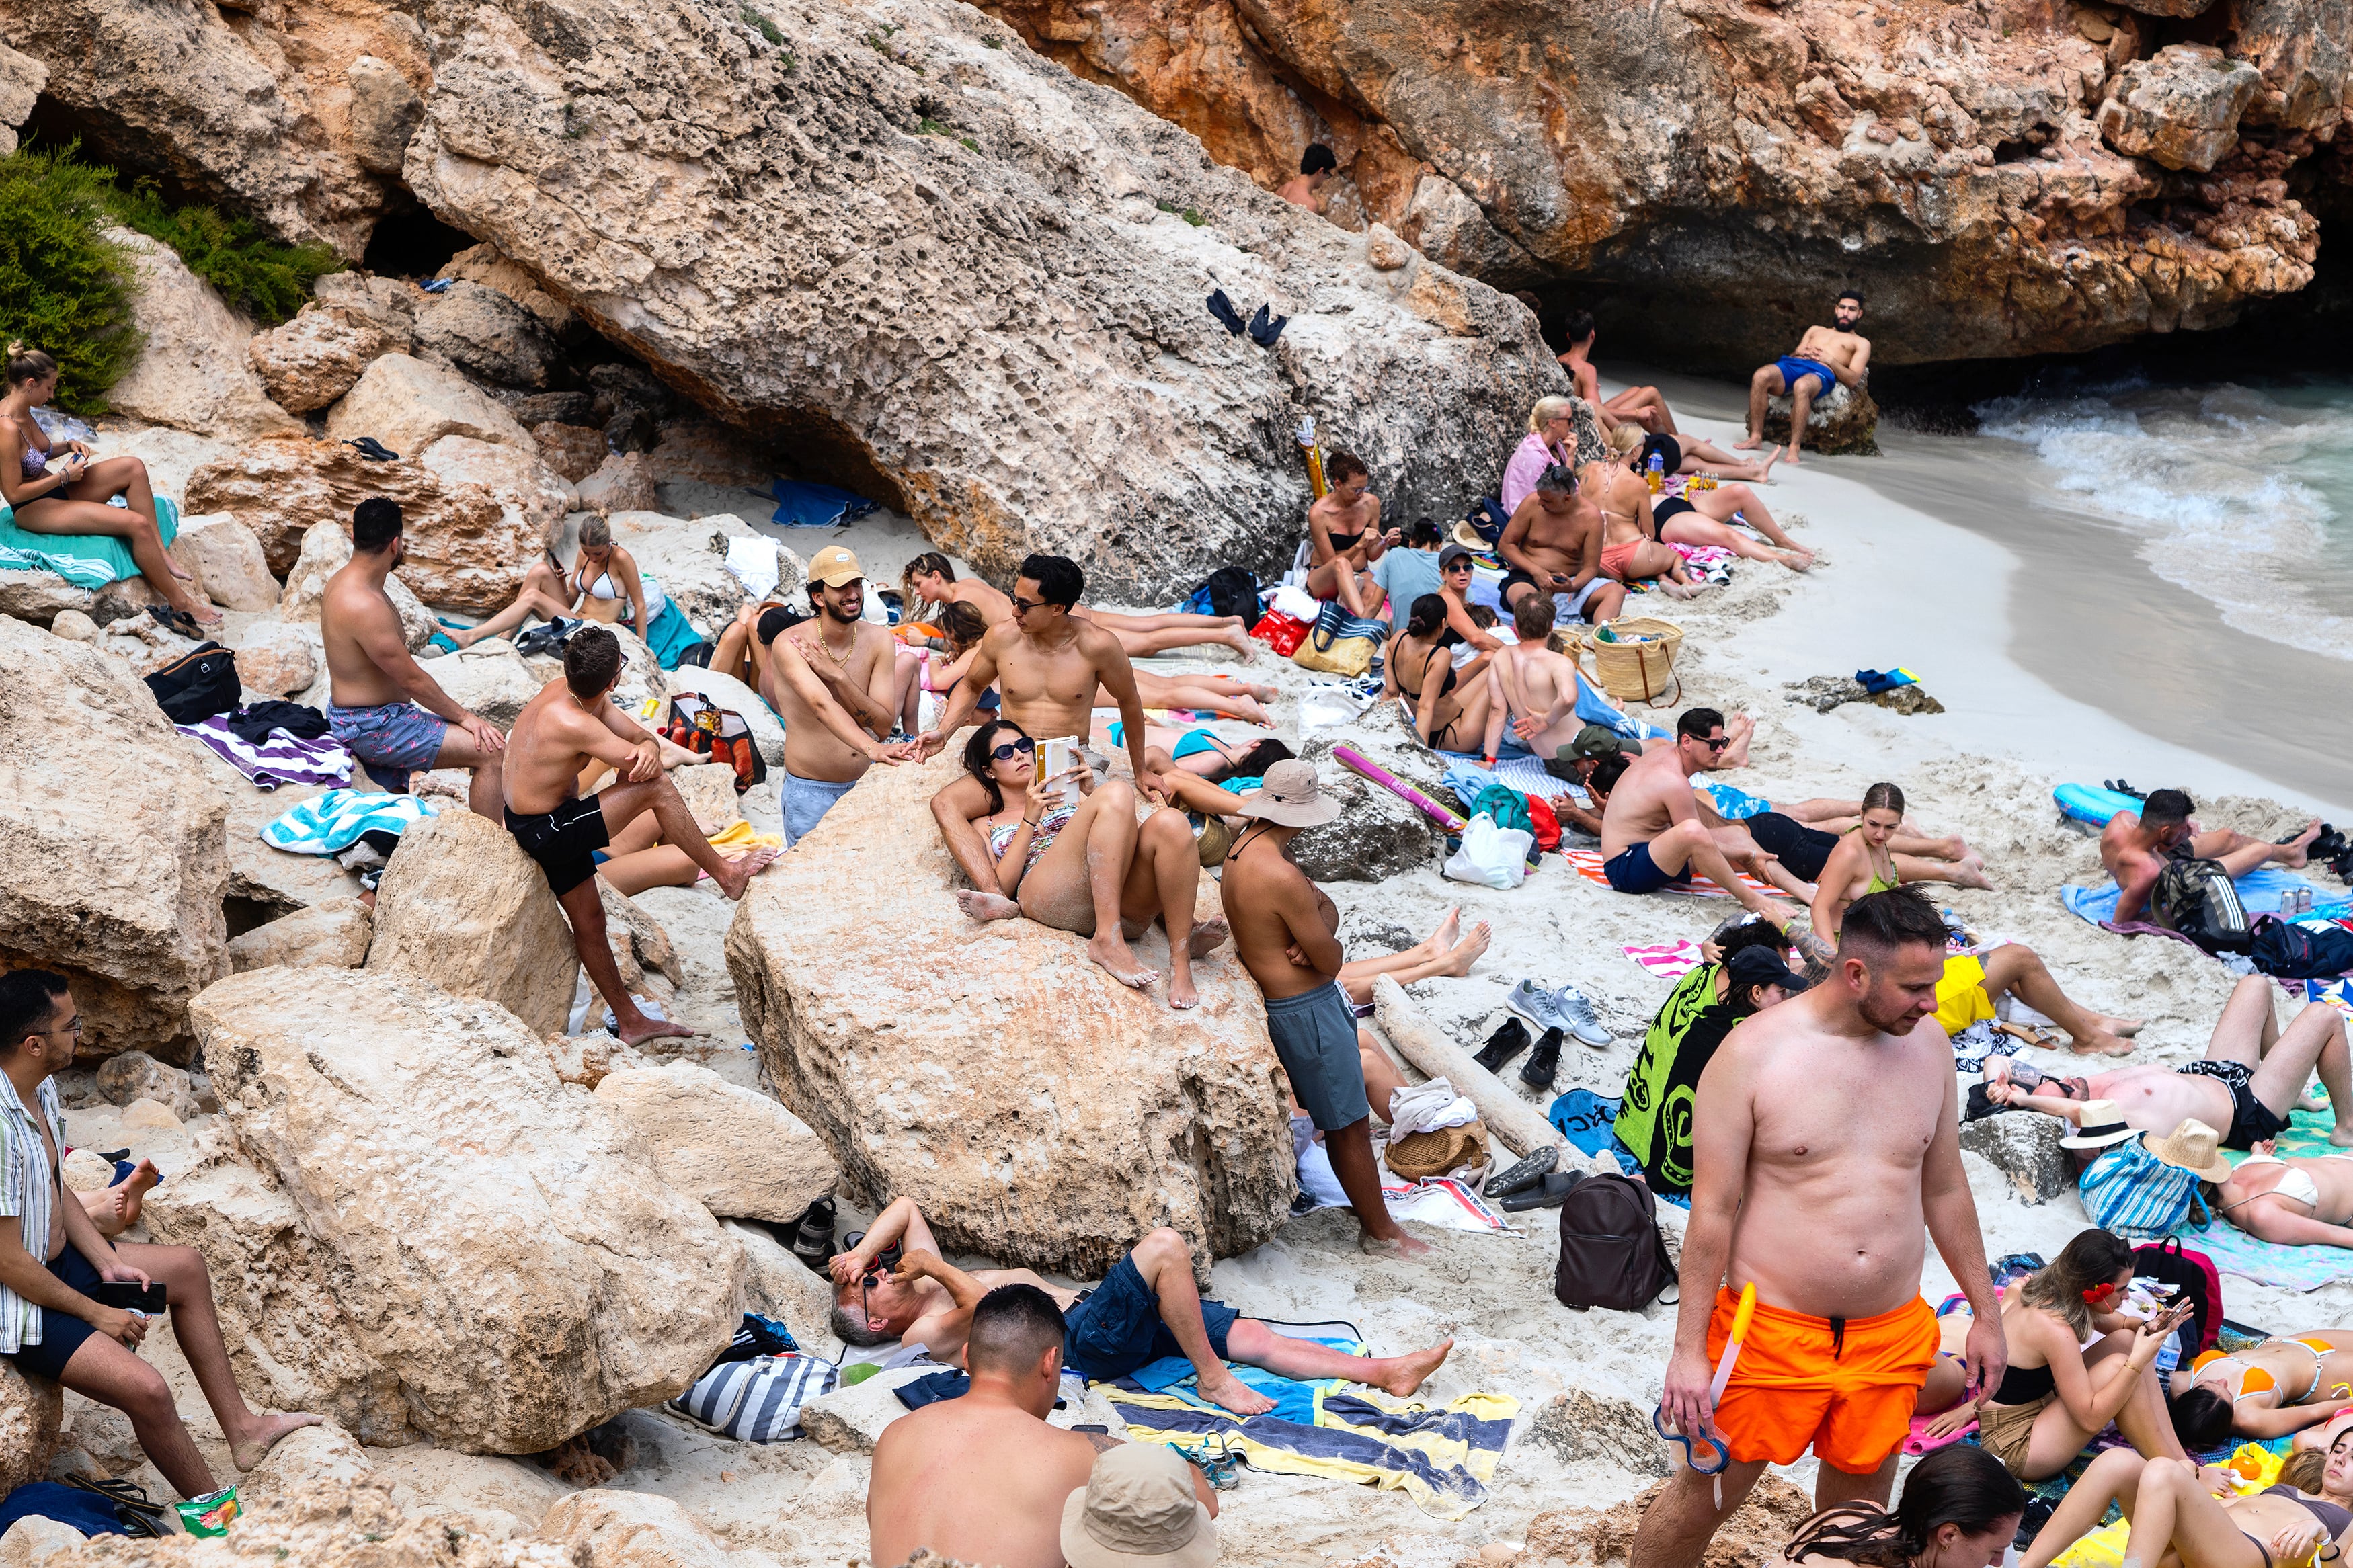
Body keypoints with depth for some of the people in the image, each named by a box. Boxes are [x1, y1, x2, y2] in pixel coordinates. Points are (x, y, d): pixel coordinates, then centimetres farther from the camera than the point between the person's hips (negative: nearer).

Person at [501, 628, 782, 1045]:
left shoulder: (563, 689, -1)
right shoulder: (575, 724, -31)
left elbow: (640, 737, 2)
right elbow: (641, 768, -22)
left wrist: (647, 747, -22)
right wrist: (647, 757, 1)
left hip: (530, 824, 10)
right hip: (546, 833, -10)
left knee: (589, 920, 19)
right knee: (656, 785, -17)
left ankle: (630, 1021, 31)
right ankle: (726, 873, -5)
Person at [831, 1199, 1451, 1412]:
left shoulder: (920, 1281, 20)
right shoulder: (922, 1332, -7)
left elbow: (904, 1207, 21)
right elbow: (983, 1304, -24)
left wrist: (861, 1253, 7)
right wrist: (936, 1267, -11)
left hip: (1100, 1308, 9)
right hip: (1089, 1339, -9)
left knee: (1252, 1335, -2)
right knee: (1164, 1244, -30)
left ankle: (1385, 1372, -7)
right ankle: (1212, 1379, -20)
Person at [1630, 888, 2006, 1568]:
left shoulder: (1927, 1048, 3)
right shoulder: (1753, 1053, -12)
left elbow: (1945, 1190, 14)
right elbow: (1712, 1211, -10)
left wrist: (1986, 1313, 17)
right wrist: (1689, 1351, -10)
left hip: (1890, 1337, 4)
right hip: (1771, 1332, -4)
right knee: (1702, 1498, 6)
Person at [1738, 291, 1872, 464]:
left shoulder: (1861, 343, 23)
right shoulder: (1816, 330, 38)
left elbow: (1853, 380, 6)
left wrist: (1830, 360, -6)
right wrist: (1799, 353, 4)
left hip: (1822, 372, -4)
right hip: (1794, 364, 4)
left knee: (1801, 386, -43)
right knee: (1761, 376, -31)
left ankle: (1794, 447, -42)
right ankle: (1756, 438, -29)